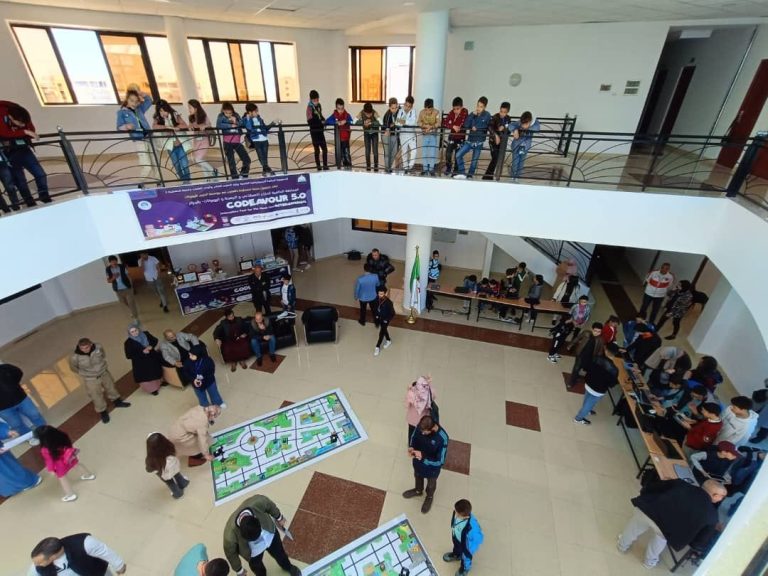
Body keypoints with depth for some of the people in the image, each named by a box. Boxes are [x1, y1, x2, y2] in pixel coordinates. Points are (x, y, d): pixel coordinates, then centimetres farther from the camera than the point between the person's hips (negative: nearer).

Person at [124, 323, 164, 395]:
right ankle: (152, 388, 30)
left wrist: (151, 346, -16)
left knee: (156, 371, 23)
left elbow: (155, 340, 5)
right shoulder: (128, 342, -18)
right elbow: (128, 356, -19)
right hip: (141, 363, -4)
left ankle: (159, 382, 50)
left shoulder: (145, 334, -8)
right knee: (146, 376, 7)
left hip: (152, 358, 4)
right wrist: (142, 352, -26)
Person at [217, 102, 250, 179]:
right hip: (227, 142, -3)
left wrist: (236, 122, -15)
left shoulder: (236, 115, 7)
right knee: (231, 161, 0)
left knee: (247, 159, 0)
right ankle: (235, 177, 11)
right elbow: (218, 125, -15)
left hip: (237, 141, 3)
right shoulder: (221, 116, 1)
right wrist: (231, 125, -16)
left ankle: (244, 175, 18)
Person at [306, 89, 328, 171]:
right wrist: (320, 122, -21)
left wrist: (323, 120, 5)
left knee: (325, 149, 6)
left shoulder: (319, 105, 10)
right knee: (317, 149, -3)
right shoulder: (310, 107, -10)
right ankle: (318, 167, 3)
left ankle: (325, 166, 13)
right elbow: (310, 121, -16)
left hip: (320, 130, 6)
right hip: (314, 131, -6)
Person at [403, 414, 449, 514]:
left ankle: (429, 497, 60)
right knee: (418, 476, 33)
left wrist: (423, 456, -35)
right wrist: (411, 447, -23)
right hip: (418, 461, 4)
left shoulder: (442, 438, -40)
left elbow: (440, 461, -29)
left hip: (432, 467, -4)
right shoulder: (421, 426, -26)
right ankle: (418, 490, 65)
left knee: (431, 483, 28)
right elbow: (413, 436, -5)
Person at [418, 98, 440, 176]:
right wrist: (426, 126, -23)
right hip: (424, 135, 2)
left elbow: (438, 124, -16)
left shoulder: (436, 112, -9)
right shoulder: (421, 112, -2)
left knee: (432, 152, -3)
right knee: (424, 152, 3)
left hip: (433, 135, -2)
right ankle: (424, 169, 10)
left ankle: (431, 169, 3)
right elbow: (419, 123, -7)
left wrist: (431, 127, -31)